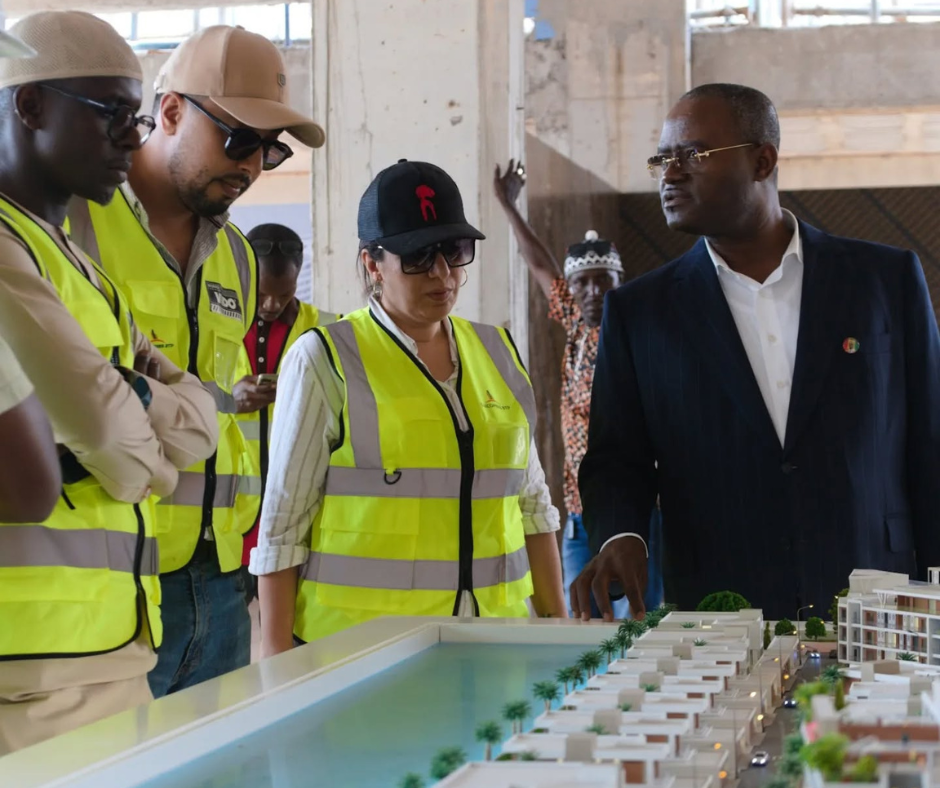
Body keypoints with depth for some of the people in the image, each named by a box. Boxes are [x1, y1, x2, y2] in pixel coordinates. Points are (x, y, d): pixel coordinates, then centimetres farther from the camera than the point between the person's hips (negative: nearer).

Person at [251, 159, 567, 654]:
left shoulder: (498, 353, 12)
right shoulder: (324, 359, -3)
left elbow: (531, 503, 16)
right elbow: (282, 526, -4)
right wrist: (278, 666, -8)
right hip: (357, 647, -4)